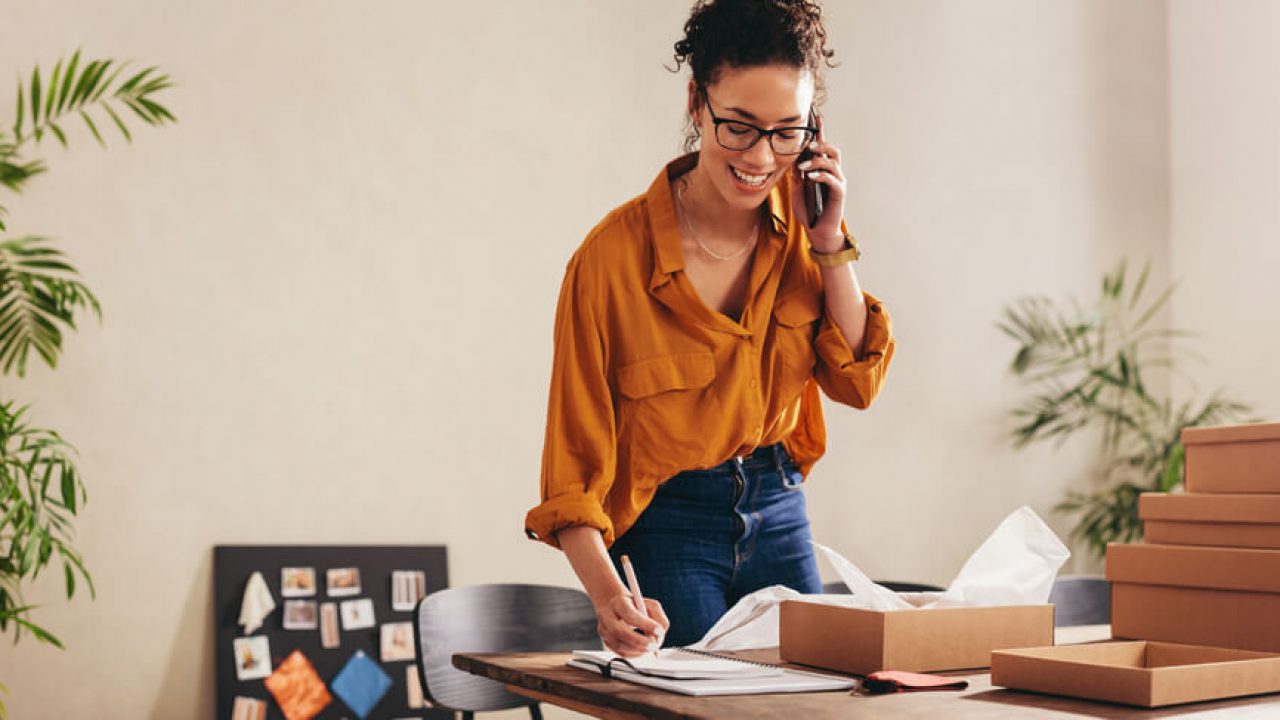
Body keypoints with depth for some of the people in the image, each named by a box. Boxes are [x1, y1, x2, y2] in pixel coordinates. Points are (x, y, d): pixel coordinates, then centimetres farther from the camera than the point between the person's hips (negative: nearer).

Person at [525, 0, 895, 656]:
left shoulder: (803, 218, -5)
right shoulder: (613, 256, -21)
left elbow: (857, 383, -3)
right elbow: (575, 461, -19)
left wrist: (831, 244, -13)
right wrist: (607, 593, -34)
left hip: (778, 511, 5)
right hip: (666, 528, -5)